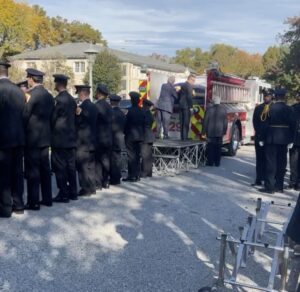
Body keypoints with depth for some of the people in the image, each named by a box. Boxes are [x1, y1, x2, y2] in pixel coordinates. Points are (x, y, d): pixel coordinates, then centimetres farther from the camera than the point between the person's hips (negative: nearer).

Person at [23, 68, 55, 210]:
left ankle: (33, 202, 1)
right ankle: (47, 198, 19)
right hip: (45, 136, 8)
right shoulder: (49, 95, 10)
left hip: (33, 137, -8)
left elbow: (25, 115, -14)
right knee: (45, 169, 13)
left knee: (32, 170, -2)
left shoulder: (32, 94, -14)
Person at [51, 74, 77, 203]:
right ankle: (72, 192, 17)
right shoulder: (72, 100, 10)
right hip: (71, 138, 7)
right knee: (70, 166, 11)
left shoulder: (58, 99, -13)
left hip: (59, 139, -7)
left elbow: (53, 118, -9)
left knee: (60, 167, -1)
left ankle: (63, 194, 2)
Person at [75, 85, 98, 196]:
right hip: (91, 141, 8)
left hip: (82, 142, -8)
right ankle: (91, 187, 21)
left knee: (82, 166, -1)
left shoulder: (81, 107, -16)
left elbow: (77, 123, -15)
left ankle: (86, 189, 3)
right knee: (90, 166, 14)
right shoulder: (94, 106, 9)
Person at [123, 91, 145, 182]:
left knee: (131, 156, -3)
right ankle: (137, 175, 16)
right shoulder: (141, 111, 6)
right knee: (137, 156, 11)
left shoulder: (131, 110, -14)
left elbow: (127, 123, -13)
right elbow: (143, 124, 11)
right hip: (139, 136, 7)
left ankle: (132, 176, -2)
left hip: (131, 136, -7)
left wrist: (125, 133, -1)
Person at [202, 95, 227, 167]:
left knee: (211, 147, 5)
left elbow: (205, 121, -4)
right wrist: (224, 131, 12)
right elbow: (225, 122, 3)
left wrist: (204, 131, 3)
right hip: (220, 132, 2)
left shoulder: (209, 109, -7)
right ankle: (217, 162, 10)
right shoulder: (223, 110, -1)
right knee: (218, 147, 7)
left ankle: (210, 162, 7)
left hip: (210, 132, -2)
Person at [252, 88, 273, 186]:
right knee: (259, 159, 4)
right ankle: (259, 179, 7)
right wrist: (258, 133, -1)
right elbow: (255, 121, 10)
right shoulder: (258, 108, 12)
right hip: (259, 137, 3)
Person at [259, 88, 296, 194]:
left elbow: (266, 124, -10)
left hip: (272, 138, -3)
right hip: (284, 138, 4)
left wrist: (262, 138, -3)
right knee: (281, 163, 11)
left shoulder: (271, 108, -10)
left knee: (271, 162, 1)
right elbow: (292, 125, 1)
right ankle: (279, 186, 19)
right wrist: (291, 140, 8)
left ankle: (269, 187, 1)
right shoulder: (289, 109, 0)